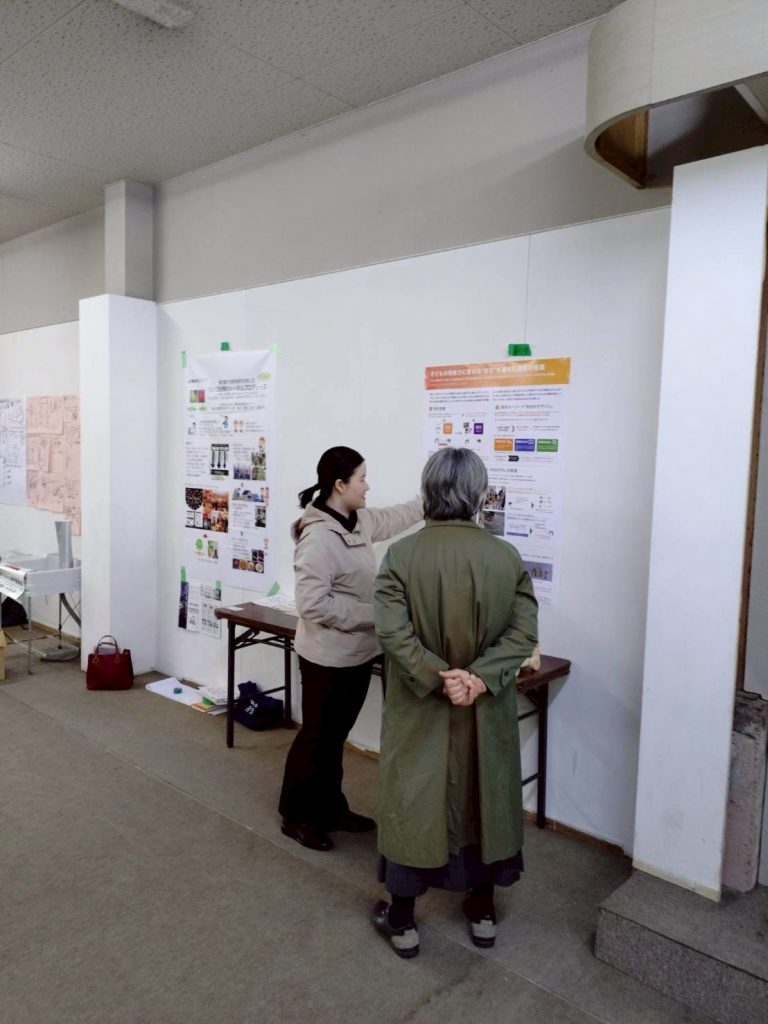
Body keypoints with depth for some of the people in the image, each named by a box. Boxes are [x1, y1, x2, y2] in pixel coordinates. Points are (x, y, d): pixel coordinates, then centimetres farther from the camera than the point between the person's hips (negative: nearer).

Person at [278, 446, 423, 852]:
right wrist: (372, 616, -22)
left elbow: (394, 517, 23)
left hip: (357, 653, 9)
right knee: (317, 737, 7)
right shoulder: (319, 538, -25)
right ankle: (297, 816, 25)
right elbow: (312, 604, -28)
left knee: (336, 736, 20)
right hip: (328, 657, -8)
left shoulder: (359, 521, 3)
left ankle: (330, 808, 35)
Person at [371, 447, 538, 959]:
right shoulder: (507, 557, -8)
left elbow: (393, 633, -20)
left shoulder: (402, 555, -13)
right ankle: (483, 910, 37)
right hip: (486, 712, 2)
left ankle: (403, 919, 29)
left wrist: (439, 680, -18)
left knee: (411, 800, 13)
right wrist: (479, 678, -17)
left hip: (419, 711, -1)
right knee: (484, 797, 19)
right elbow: (524, 633, -12)